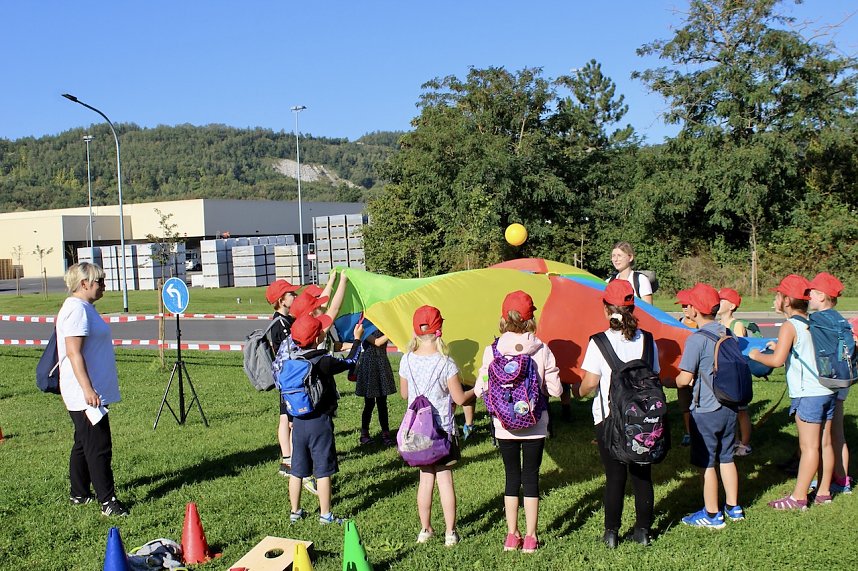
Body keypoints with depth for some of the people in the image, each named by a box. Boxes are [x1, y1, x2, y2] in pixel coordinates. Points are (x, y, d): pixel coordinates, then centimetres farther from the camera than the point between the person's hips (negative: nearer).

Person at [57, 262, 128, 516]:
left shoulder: (84, 307, 16)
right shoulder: (77, 309, -16)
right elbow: (73, 353, -23)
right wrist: (88, 389, -26)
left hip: (91, 392, 11)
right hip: (85, 394, -11)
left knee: (84, 444, 18)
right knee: (99, 447, -7)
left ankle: (79, 494, 29)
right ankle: (108, 501, -2)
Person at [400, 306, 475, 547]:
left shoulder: (407, 361, -5)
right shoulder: (446, 364, -15)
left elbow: (404, 394, 7)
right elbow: (459, 398, -10)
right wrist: (477, 390, 8)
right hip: (443, 430, -3)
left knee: (425, 477, 13)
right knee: (445, 477, 4)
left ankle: (425, 529, 22)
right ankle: (450, 532, 11)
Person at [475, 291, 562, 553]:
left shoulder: (492, 351, -10)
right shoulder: (542, 350, -10)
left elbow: (480, 389, -8)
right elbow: (555, 389, -8)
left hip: (504, 426, 1)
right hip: (535, 426, 0)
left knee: (512, 477, 14)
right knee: (531, 477, 11)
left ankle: (512, 536, 21)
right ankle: (530, 537, 17)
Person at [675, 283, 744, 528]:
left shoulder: (697, 339, -18)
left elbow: (685, 378, -19)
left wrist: (678, 379, 2)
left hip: (706, 410, -7)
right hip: (729, 406, 7)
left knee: (707, 463, 5)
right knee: (726, 458, 19)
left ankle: (712, 515, 14)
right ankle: (733, 507, 29)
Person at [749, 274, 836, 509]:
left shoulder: (790, 326, -12)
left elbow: (777, 360, -21)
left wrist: (756, 355, -4)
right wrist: (780, 346, 22)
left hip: (808, 395, -8)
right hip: (827, 391, 8)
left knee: (809, 447, -4)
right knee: (825, 443, 12)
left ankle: (798, 497, 2)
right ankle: (824, 492, 22)